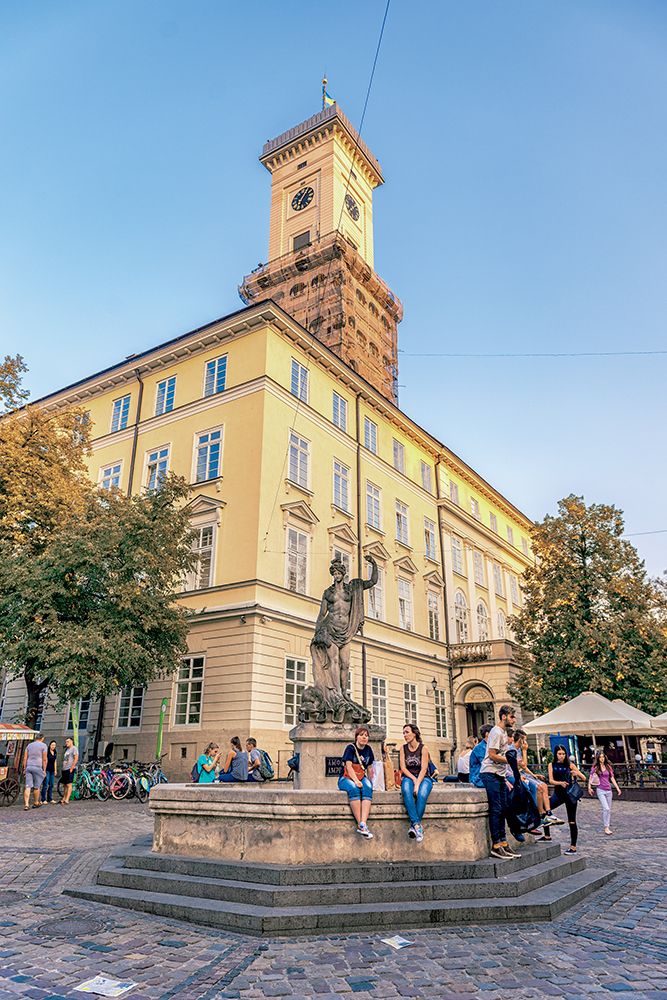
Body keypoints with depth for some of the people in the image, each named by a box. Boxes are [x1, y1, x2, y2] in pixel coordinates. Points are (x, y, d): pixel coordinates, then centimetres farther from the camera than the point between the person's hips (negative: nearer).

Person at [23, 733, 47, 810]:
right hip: (38, 767, -4)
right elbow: (44, 759, -2)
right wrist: (44, 770, 2)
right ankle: (36, 803, 17)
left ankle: (26, 804, -9)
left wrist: (24, 768, 17)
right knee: (37, 786, 7)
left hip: (29, 767, 4)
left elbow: (25, 758, 13)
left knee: (28, 786, 0)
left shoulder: (29, 745, 15)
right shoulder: (43, 745, 1)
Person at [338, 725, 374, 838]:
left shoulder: (368, 750, 12)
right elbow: (349, 766, -14)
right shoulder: (350, 748, -4)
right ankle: (360, 824, -36)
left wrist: (371, 781, 11)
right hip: (346, 778, -4)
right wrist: (356, 781, -26)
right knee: (354, 789, -37)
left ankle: (363, 824, -42)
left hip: (362, 778, 4)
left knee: (368, 788, -30)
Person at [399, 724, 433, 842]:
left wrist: (417, 784, -21)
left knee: (422, 794, -35)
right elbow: (403, 768, 2)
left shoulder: (423, 748, -1)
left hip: (423, 778, -1)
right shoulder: (403, 748, 8)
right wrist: (413, 779, -13)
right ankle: (417, 824, -39)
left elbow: (423, 769, -9)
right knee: (406, 791, -34)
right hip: (408, 777, 2)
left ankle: (413, 826, -31)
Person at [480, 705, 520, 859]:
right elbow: (492, 755, -19)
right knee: (496, 809, -8)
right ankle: (496, 846, -4)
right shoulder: (496, 732, -14)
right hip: (490, 774, -9)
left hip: (499, 775, 9)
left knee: (503, 809, 10)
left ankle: (503, 843, 16)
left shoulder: (504, 732, 16)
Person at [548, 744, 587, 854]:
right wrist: (560, 783, -28)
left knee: (572, 821, 1)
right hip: (558, 793, 3)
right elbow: (551, 780, -8)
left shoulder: (570, 765, -3)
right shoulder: (552, 765, 2)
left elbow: (584, 779, -1)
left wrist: (577, 774, -23)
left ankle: (573, 847, 12)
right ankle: (547, 836, 9)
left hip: (570, 793, -2)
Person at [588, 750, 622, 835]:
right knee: (606, 808, -15)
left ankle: (608, 825, 18)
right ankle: (606, 827, -10)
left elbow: (612, 778, 13)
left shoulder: (608, 767, 8)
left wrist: (617, 788, 9)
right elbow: (590, 777, 0)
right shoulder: (595, 767, -1)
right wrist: (589, 787, -9)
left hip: (608, 790, 4)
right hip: (600, 790, -4)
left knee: (609, 810, 8)